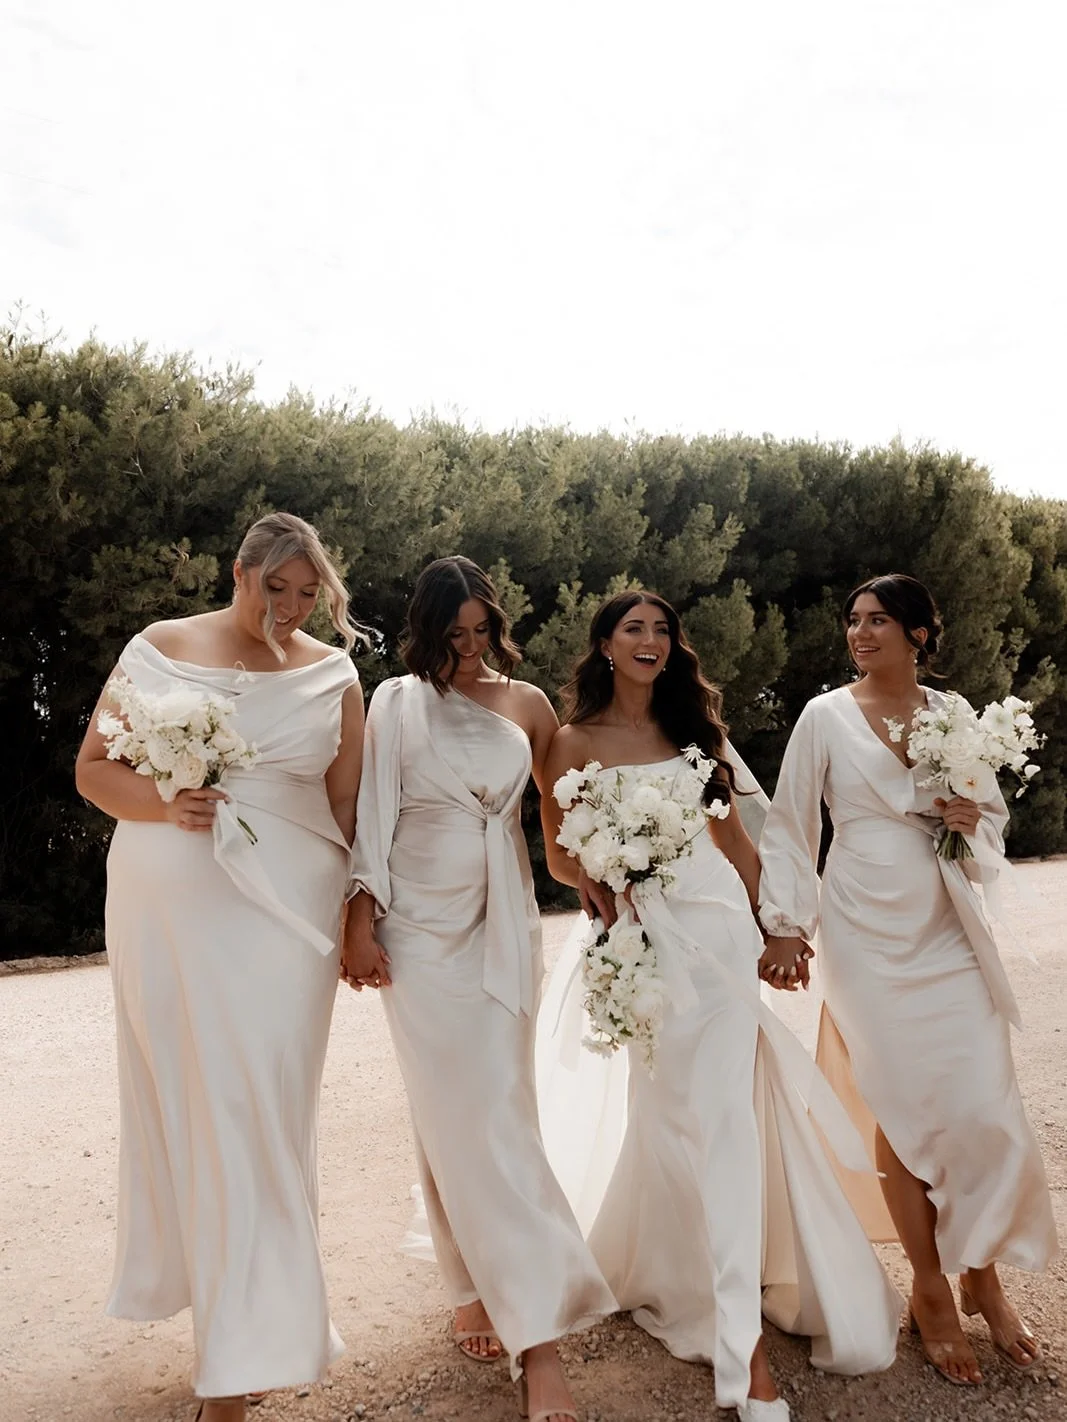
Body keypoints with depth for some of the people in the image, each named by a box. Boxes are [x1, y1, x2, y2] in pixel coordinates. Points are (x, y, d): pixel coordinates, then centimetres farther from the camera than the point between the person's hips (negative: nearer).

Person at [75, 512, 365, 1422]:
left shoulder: (333, 674, 5)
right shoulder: (159, 648, 5)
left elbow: (349, 805, 7)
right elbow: (93, 768, 5)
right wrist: (165, 806, -14)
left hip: (284, 914, -1)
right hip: (165, 908, 1)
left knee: (258, 1116, -2)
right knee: (175, 1097, 11)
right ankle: (198, 1272, 39)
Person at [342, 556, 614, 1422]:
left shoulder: (526, 703, 4)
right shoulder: (399, 702, -1)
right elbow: (375, 815, -2)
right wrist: (361, 922, -7)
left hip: (505, 926, 2)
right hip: (422, 927, -1)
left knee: (497, 1113, 3)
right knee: (455, 1117, 1)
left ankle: (495, 1290, 17)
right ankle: (499, 1302, 11)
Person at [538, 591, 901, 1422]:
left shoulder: (695, 727, 12)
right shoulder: (577, 742, 2)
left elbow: (733, 833, 14)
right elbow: (558, 855, 2)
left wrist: (774, 928, 13)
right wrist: (601, 882, -18)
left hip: (720, 922, 3)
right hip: (646, 935, -3)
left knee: (721, 1106, 0)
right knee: (693, 1111, -3)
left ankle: (737, 1324, 19)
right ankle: (742, 1344, 6)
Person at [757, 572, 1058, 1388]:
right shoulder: (826, 716, -1)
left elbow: (995, 818, 15)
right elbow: (790, 828, 1)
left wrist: (972, 822, -8)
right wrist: (787, 924, -4)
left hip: (949, 932, 3)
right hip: (868, 935, -2)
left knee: (986, 1112, 0)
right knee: (903, 1114, 1)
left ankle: (983, 1275, 24)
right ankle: (931, 1291, 21)